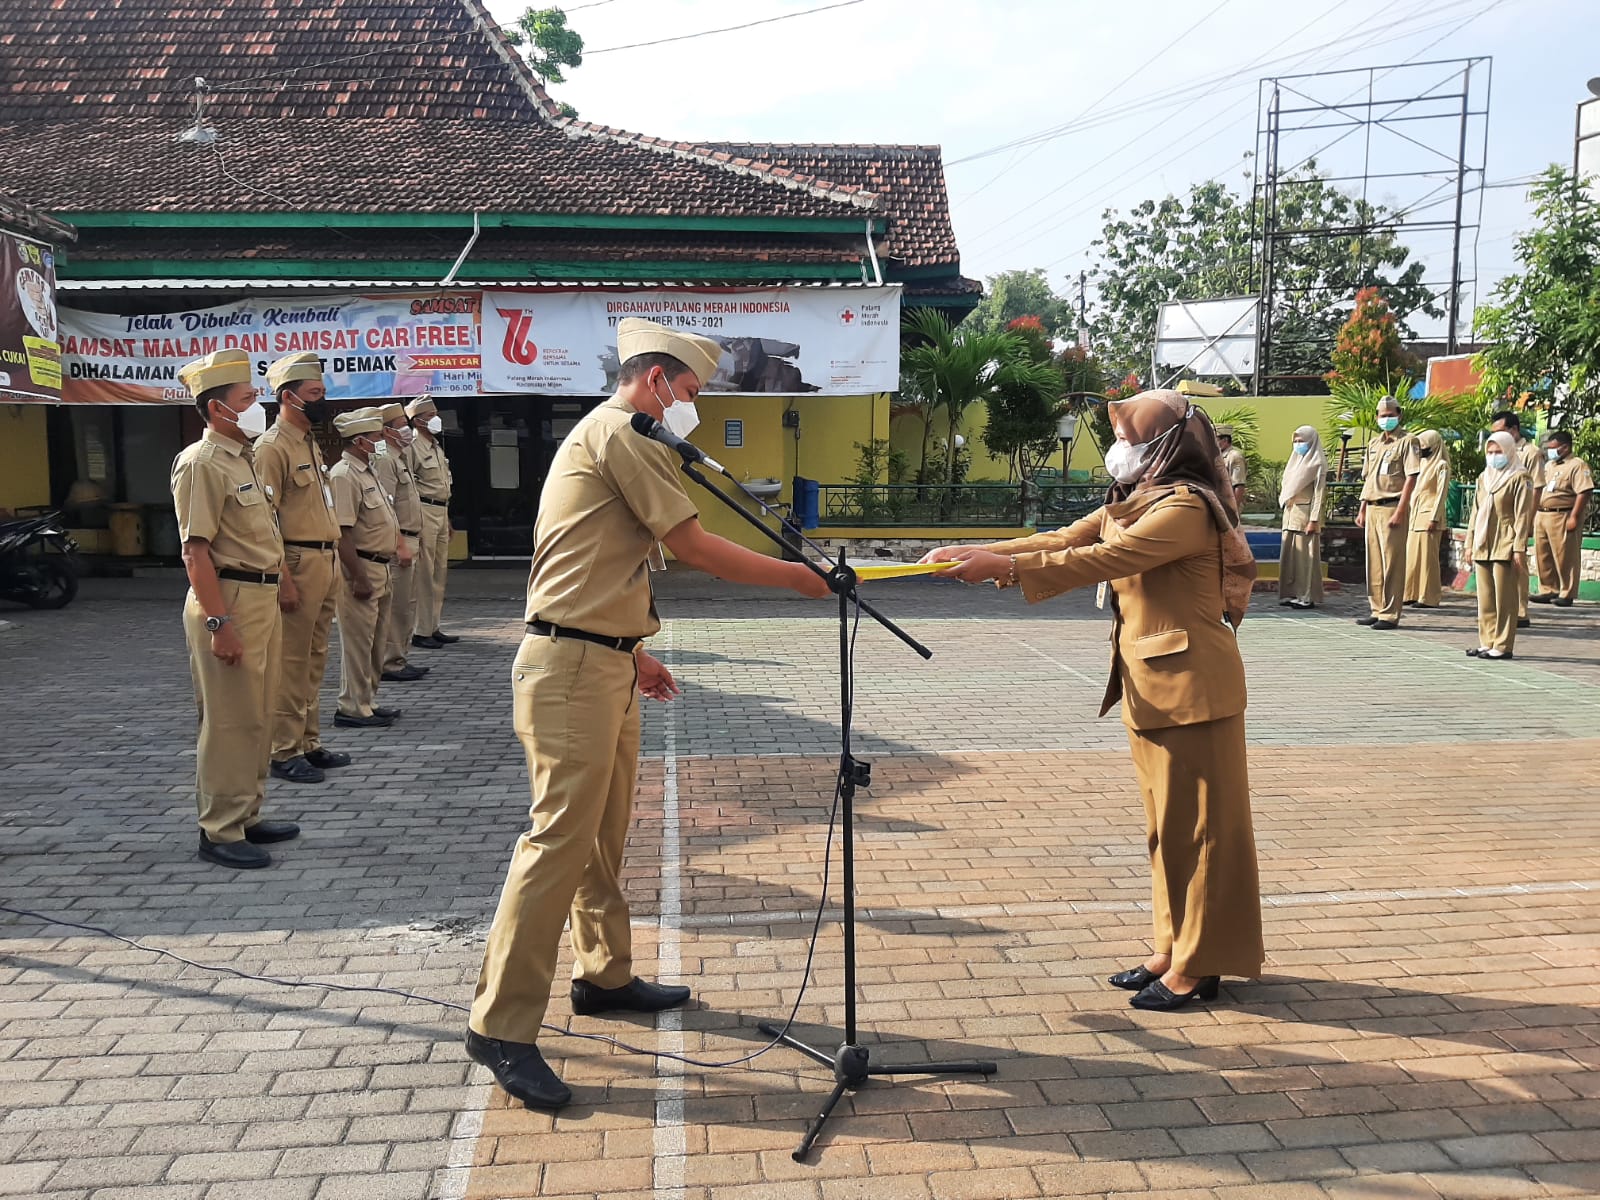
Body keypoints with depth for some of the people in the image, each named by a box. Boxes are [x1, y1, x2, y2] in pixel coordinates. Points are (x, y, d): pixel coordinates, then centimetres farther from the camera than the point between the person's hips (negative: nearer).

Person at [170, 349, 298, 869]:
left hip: (262, 600, 10)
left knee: (257, 718, 15)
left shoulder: (244, 458, 16)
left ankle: (247, 817, 27)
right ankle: (219, 832, 7)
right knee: (229, 722, -3)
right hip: (229, 601, -10)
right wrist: (219, 624, -23)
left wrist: (280, 579, 18)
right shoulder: (201, 463, -13)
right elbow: (196, 550, -19)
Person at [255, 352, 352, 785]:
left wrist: (332, 566, 17)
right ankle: (284, 752, 5)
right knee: (291, 663, -3)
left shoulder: (312, 444, 17)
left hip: (325, 563, 9)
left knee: (314, 660, 14)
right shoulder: (272, 447, -11)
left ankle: (309, 742, 23)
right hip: (297, 563, -9)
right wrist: (283, 578, -21)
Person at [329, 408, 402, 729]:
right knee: (358, 640, -4)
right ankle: (352, 708, 4)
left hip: (379, 568, 10)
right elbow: (341, 533, -22)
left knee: (373, 641, 16)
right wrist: (359, 579, -23)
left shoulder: (367, 473, 16)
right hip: (361, 568, -10)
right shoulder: (344, 476, -16)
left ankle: (367, 702, 26)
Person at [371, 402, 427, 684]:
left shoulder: (399, 459, 20)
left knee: (407, 605, 14)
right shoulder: (384, 460, -12)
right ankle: (390, 663, -3)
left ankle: (399, 658, 21)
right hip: (398, 541, -10)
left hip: (409, 540, 10)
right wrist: (400, 545, -24)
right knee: (396, 606, -7)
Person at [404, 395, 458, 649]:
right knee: (423, 574, -7)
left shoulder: (437, 447, 20)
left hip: (441, 512, 9)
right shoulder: (412, 447, -8)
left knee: (439, 573, 11)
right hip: (424, 511, -9)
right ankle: (420, 631, -1)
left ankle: (433, 627, 18)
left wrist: (447, 520, 23)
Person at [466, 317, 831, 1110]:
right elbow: (694, 547, -13)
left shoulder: (606, 437, 22)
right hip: (572, 669, -11)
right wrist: (793, 575, -3)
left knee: (605, 832, 17)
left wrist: (633, 655, 22)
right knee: (561, 839, -9)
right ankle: (501, 1027, -2)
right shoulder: (621, 432, -11)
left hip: (600, 664, 11)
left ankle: (605, 975, 31)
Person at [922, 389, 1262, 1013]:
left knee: (1198, 825, 1)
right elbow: (1062, 541, 8)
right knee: (1165, 824, 15)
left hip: (1190, 689, -9)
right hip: (1148, 687, 9)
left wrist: (1004, 566, -26)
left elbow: (1101, 560, -26)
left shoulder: (1186, 507, -17)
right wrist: (974, 553, -2)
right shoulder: (1129, 506, 15)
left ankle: (1199, 966, 11)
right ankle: (1173, 947, 25)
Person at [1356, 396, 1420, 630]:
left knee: (1391, 563, -5)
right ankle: (1377, 611, 17)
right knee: (1374, 563, 10)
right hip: (1372, 508, 7)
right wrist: (1362, 509, 15)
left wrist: (1399, 512, -18)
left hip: (1391, 507, -7)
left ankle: (1390, 615, -3)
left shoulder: (1407, 441, -3)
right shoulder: (1374, 443, 18)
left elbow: (1411, 477, -11)